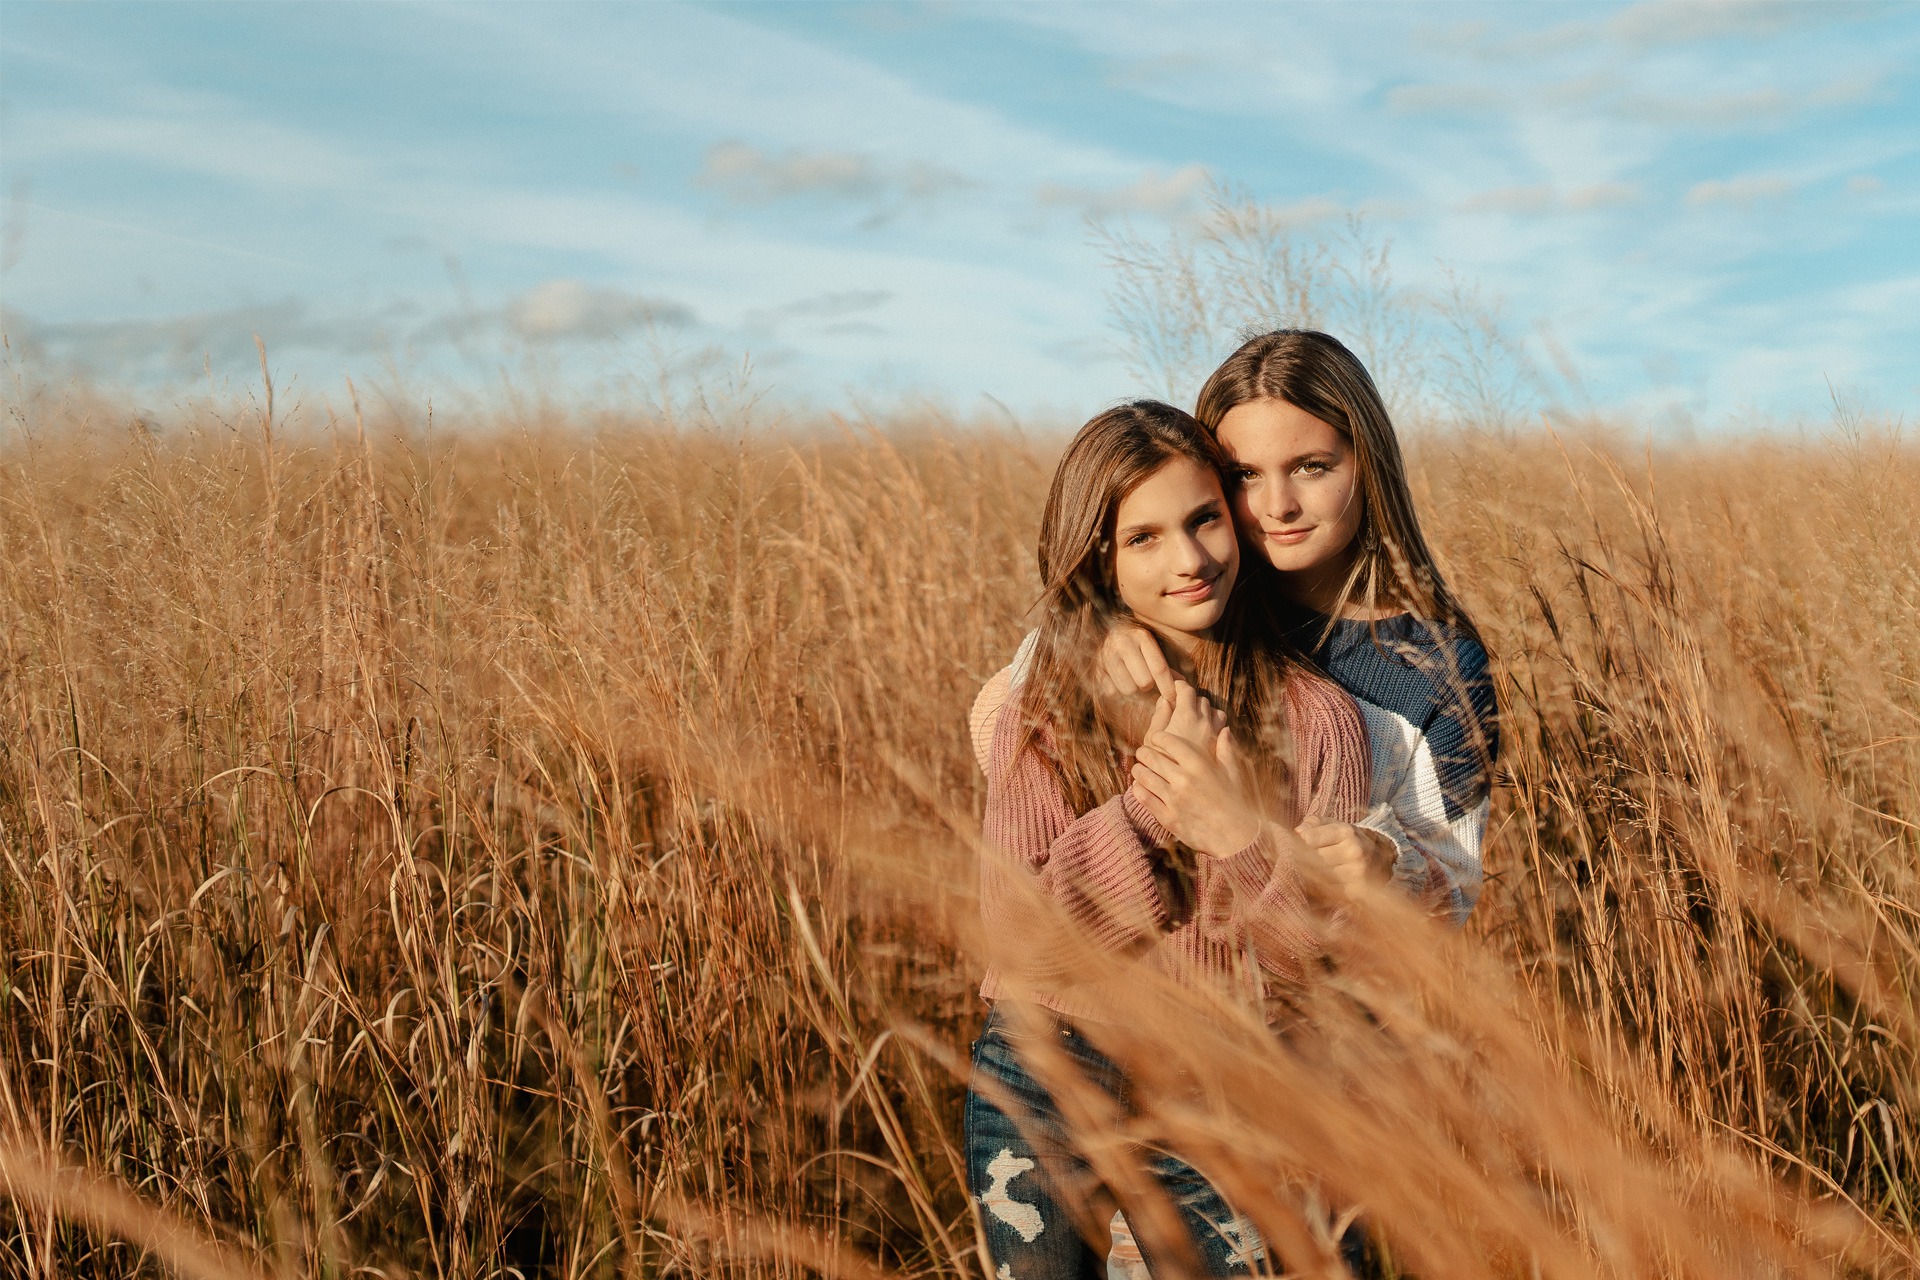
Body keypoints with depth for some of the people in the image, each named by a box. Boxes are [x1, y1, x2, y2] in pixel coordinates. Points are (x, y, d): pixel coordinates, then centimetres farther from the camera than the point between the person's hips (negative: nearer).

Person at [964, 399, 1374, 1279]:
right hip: (1045, 1070, 1)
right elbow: (1014, 934, -10)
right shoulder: (1038, 718, -2)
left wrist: (1243, 832, -23)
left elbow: (1330, 959, -6)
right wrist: (1144, 805, -20)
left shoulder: (1316, 720, -4)